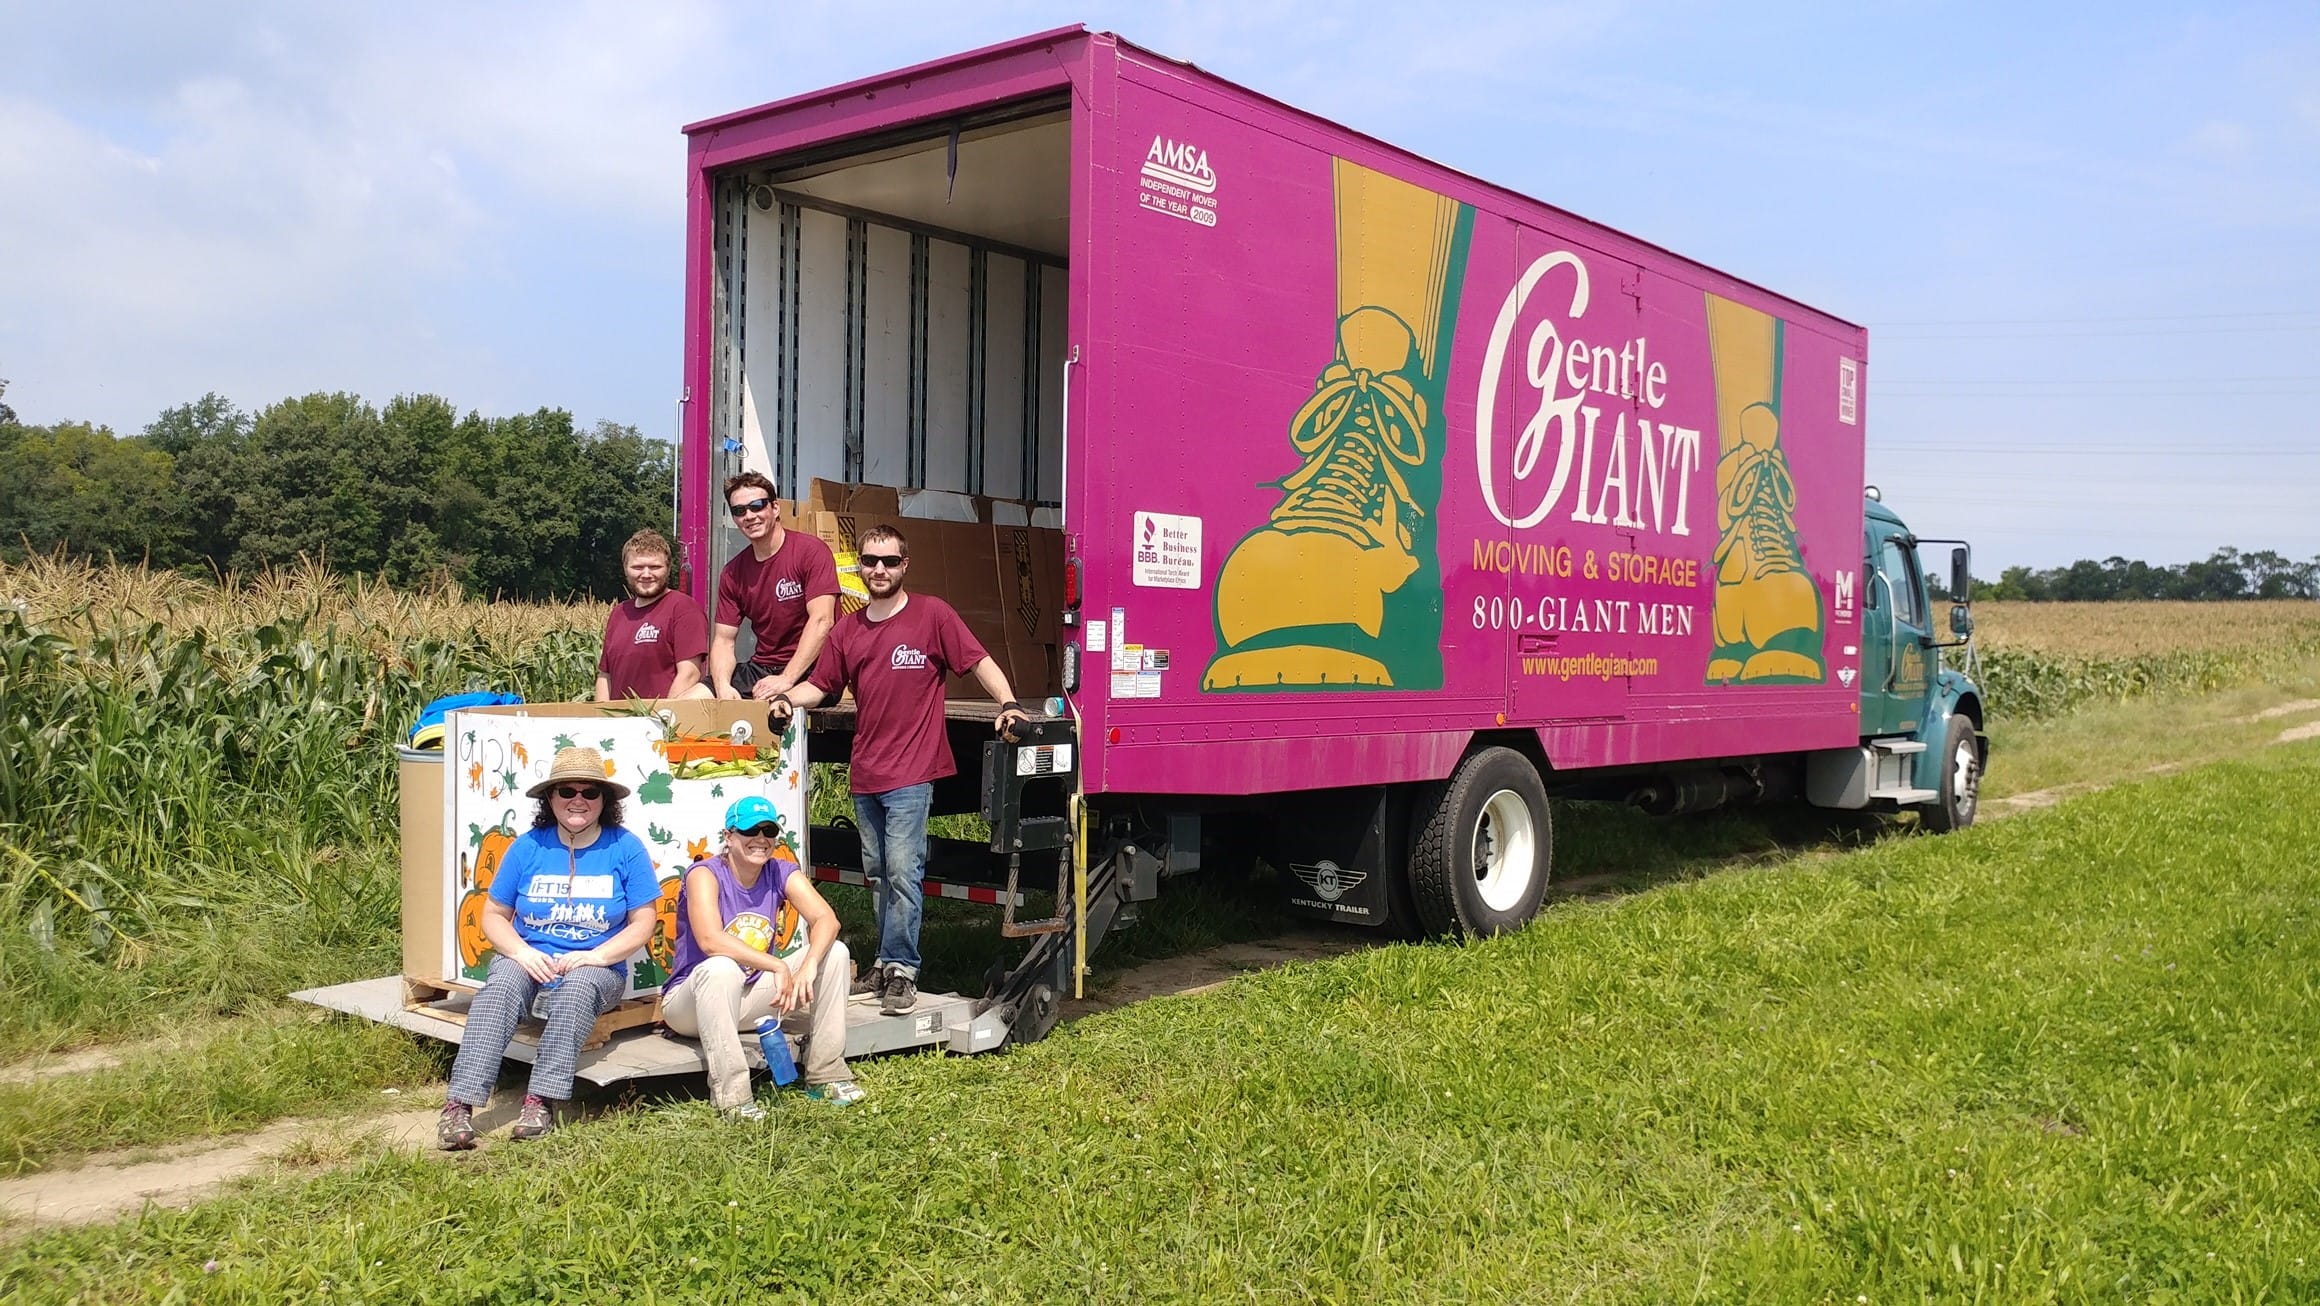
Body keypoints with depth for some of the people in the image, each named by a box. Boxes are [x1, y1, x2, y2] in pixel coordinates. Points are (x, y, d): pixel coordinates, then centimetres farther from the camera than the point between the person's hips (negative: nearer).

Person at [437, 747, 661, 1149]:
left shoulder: (626, 848, 1)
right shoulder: (528, 846, 5)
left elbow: (643, 923, 0)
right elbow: (494, 915, 7)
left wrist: (596, 956, -15)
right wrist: (522, 953, -13)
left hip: (596, 969, -1)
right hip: (529, 960, 1)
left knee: (577, 986, -35)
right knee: (502, 984, -31)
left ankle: (542, 1101, -40)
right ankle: (460, 1105, -41)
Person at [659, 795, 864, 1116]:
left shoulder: (782, 873, -1)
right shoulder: (705, 874, -15)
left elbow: (826, 919, -17)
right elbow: (710, 940, -32)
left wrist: (809, 966, -36)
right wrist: (778, 967, -36)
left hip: (753, 999, 5)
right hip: (693, 1002, -5)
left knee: (835, 952, -10)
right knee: (721, 969, -39)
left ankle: (826, 1075, -8)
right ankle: (730, 1094, -32)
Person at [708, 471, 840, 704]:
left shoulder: (811, 551, -8)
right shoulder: (732, 573, 10)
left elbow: (822, 622, -17)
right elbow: (723, 640, 7)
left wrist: (785, 680, -24)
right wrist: (723, 686, -16)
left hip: (808, 671, -6)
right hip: (761, 668, 6)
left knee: (763, 706, -35)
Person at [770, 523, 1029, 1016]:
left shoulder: (932, 614, -2)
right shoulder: (848, 629, 12)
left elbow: (978, 661, -3)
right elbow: (820, 685, 15)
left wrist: (1008, 703, -16)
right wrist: (787, 697, -4)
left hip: (911, 773, -6)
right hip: (864, 772, 6)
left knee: (902, 872, -10)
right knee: (877, 873, 12)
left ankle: (900, 970, -3)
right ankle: (888, 963, 22)